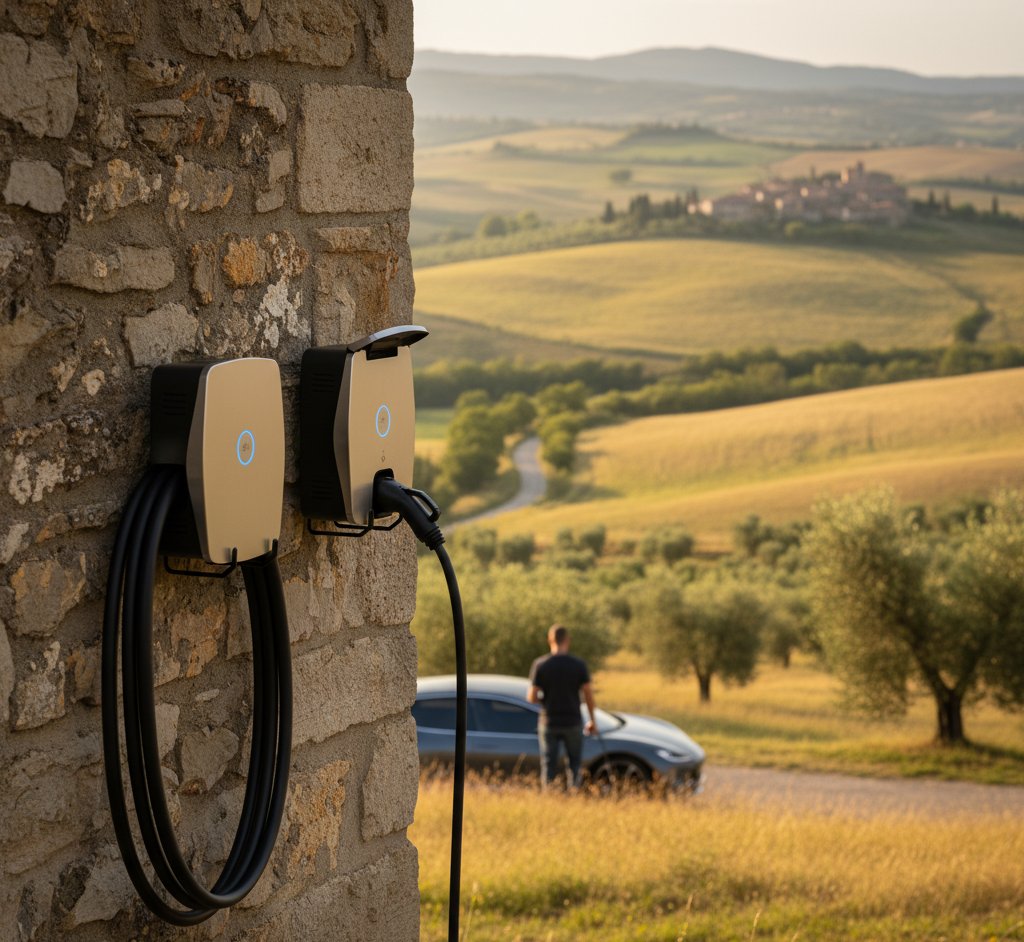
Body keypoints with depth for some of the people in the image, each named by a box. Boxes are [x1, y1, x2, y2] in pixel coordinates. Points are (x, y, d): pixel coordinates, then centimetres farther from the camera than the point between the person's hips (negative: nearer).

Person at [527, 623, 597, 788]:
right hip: (572, 723, 0)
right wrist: (592, 720, 7)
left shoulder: (540, 665, -7)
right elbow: (588, 694, -4)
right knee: (575, 764, 15)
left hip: (549, 723, 0)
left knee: (549, 765, 6)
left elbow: (532, 697, -9)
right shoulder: (579, 664, -6)